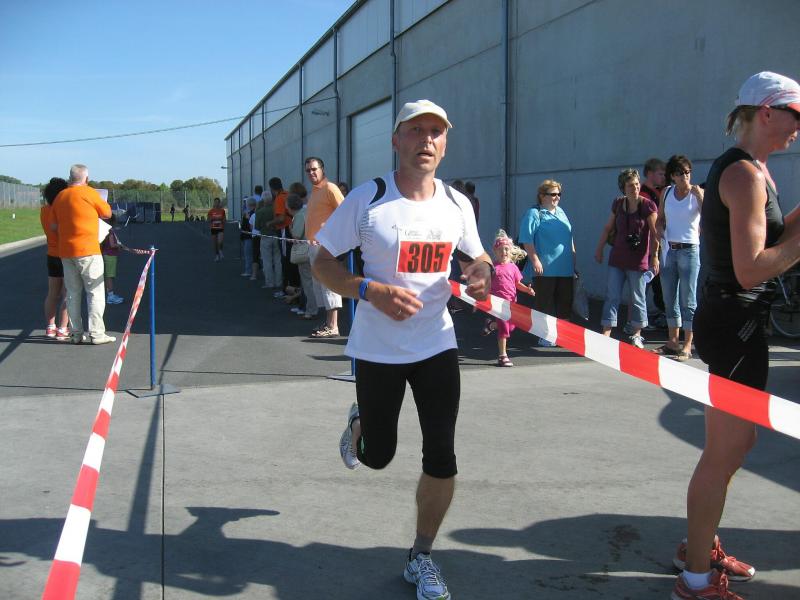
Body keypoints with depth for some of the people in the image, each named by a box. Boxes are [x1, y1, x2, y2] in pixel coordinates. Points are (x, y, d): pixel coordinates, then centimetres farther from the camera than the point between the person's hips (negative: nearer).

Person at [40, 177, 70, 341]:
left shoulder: (45, 210, 4)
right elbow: (55, 226, -27)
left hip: (52, 256, 7)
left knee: (52, 293, 14)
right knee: (67, 295, -2)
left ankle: (50, 328, 18)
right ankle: (62, 330, -3)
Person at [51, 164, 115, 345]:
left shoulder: (60, 196, 12)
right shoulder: (89, 193, -7)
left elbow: (55, 225, 14)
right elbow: (107, 213, 3)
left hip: (65, 251, 6)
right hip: (87, 250, -6)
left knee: (73, 293, 10)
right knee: (95, 291, -2)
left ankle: (76, 333, 11)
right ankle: (96, 333, -5)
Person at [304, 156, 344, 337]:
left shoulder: (330, 188, -9)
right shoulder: (314, 191, 19)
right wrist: (311, 240, 19)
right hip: (314, 244, 10)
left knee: (328, 282, -10)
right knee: (318, 282, 12)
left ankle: (333, 326, -9)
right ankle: (327, 322, 19)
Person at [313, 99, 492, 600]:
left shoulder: (457, 204, 1)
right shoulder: (367, 198, -11)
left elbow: (476, 257, 16)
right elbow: (323, 262, -7)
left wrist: (481, 271, -9)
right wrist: (371, 290, -24)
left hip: (437, 345, 3)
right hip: (378, 348, -2)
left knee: (441, 458, -1)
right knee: (377, 456, 11)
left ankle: (422, 557, 21)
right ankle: (360, 425, 50)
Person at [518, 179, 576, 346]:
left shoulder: (561, 212, 17)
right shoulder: (534, 214, -6)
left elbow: (570, 237, 24)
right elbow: (527, 240, -14)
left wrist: (573, 256, 20)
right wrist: (535, 260, -19)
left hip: (566, 268, 7)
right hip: (545, 269, -7)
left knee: (565, 302, 9)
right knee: (545, 304, 0)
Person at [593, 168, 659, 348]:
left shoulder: (647, 206, -9)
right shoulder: (618, 204, 4)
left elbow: (654, 233, -9)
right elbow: (607, 228, 13)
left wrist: (655, 256, -13)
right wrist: (599, 249, 14)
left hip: (638, 261, -3)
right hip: (617, 259, 4)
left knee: (637, 299, 8)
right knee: (612, 297, 1)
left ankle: (636, 335, 21)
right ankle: (606, 334, 3)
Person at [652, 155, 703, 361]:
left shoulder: (697, 193, -6)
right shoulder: (667, 192, 8)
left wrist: (699, 195, -24)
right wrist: (660, 233, -1)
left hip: (689, 250, -5)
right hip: (669, 250, 5)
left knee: (688, 300, -4)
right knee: (669, 299, 12)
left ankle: (687, 346, 0)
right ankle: (673, 341, 24)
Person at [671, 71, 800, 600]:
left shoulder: (750, 169, 15)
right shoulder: (744, 172, -16)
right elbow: (751, 271, -23)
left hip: (736, 322, 11)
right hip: (737, 323, -11)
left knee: (737, 443, 21)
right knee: (725, 451, -1)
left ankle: (701, 547, 36)